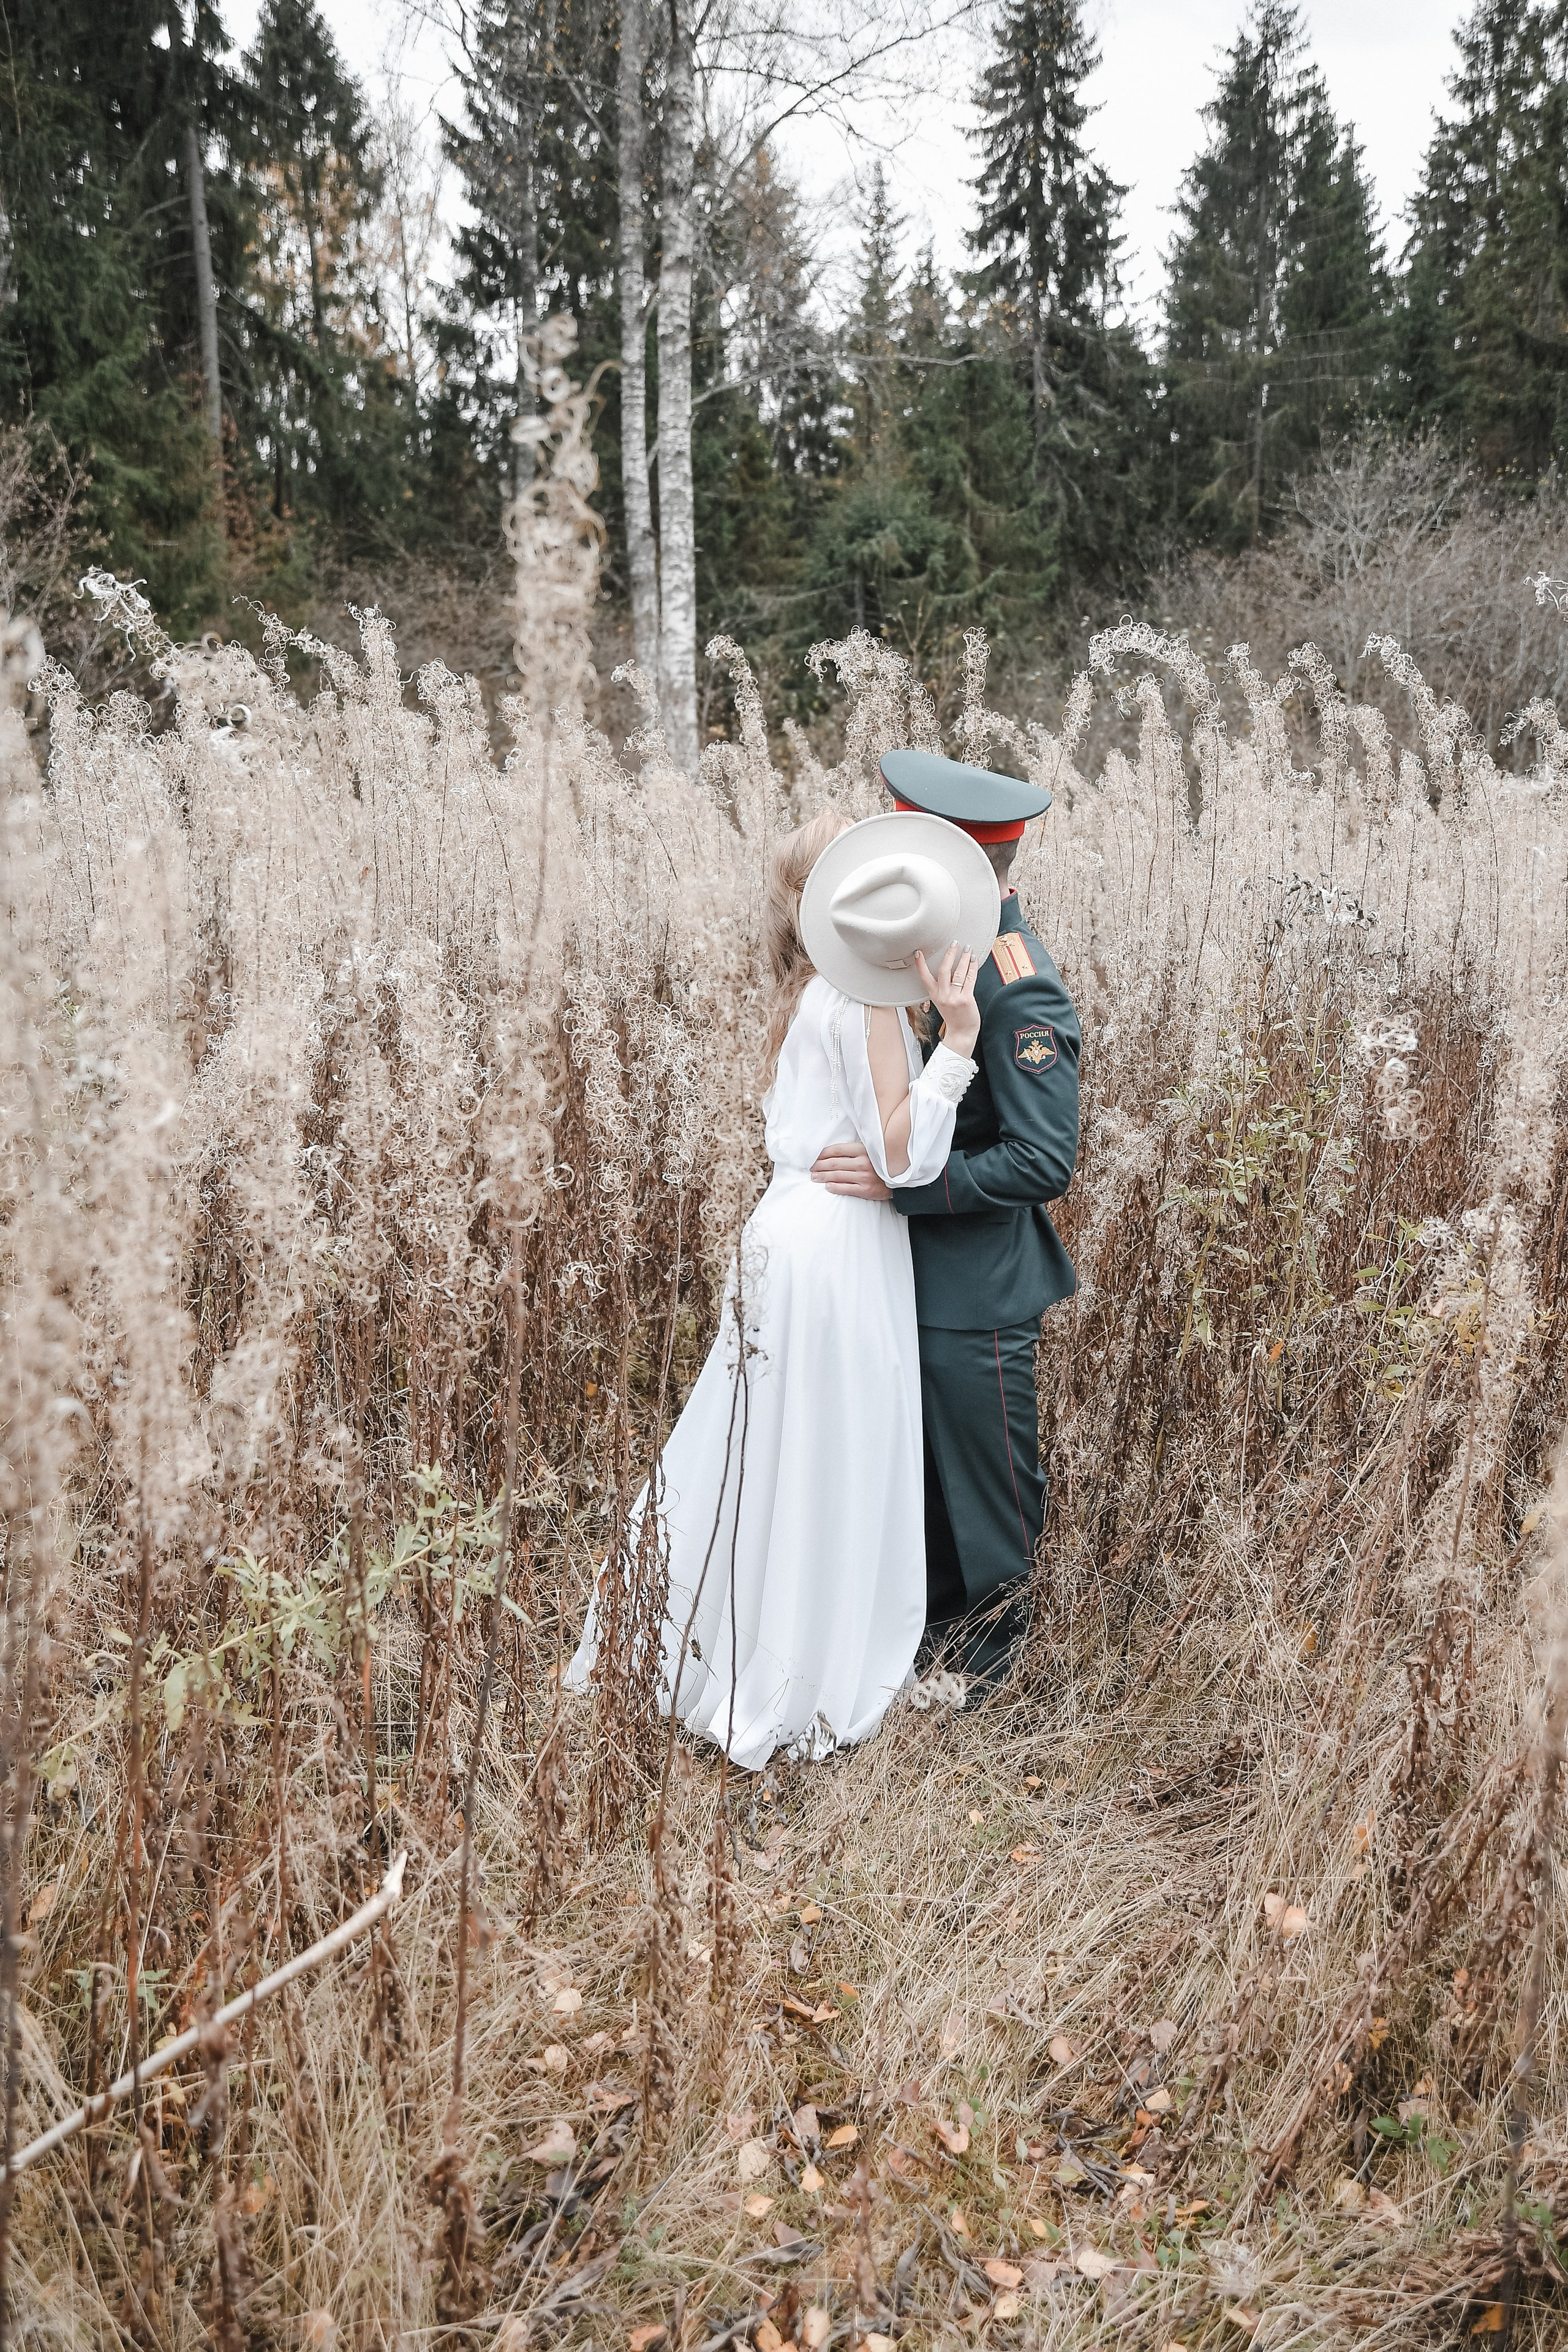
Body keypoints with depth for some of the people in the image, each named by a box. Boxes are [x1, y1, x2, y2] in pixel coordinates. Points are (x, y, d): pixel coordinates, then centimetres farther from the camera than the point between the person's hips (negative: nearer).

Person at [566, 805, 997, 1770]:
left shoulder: (808, 991, 11)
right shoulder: (868, 1000, -15)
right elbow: (901, 1157, -18)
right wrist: (958, 1036, -24)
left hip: (790, 1229, 8)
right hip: (842, 1247, -8)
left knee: (755, 1452, 19)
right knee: (829, 1466, 6)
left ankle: (674, 1646, 33)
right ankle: (797, 1687, 21)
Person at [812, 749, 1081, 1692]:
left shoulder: (1019, 992, -25)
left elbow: (1045, 1160, -26)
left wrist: (900, 1179, -28)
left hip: (978, 1294, -9)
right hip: (923, 1268, 9)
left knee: (990, 1494, 11)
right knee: (924, 1467, 24)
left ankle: (985, 1669, 32)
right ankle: (925, 1627, 44)